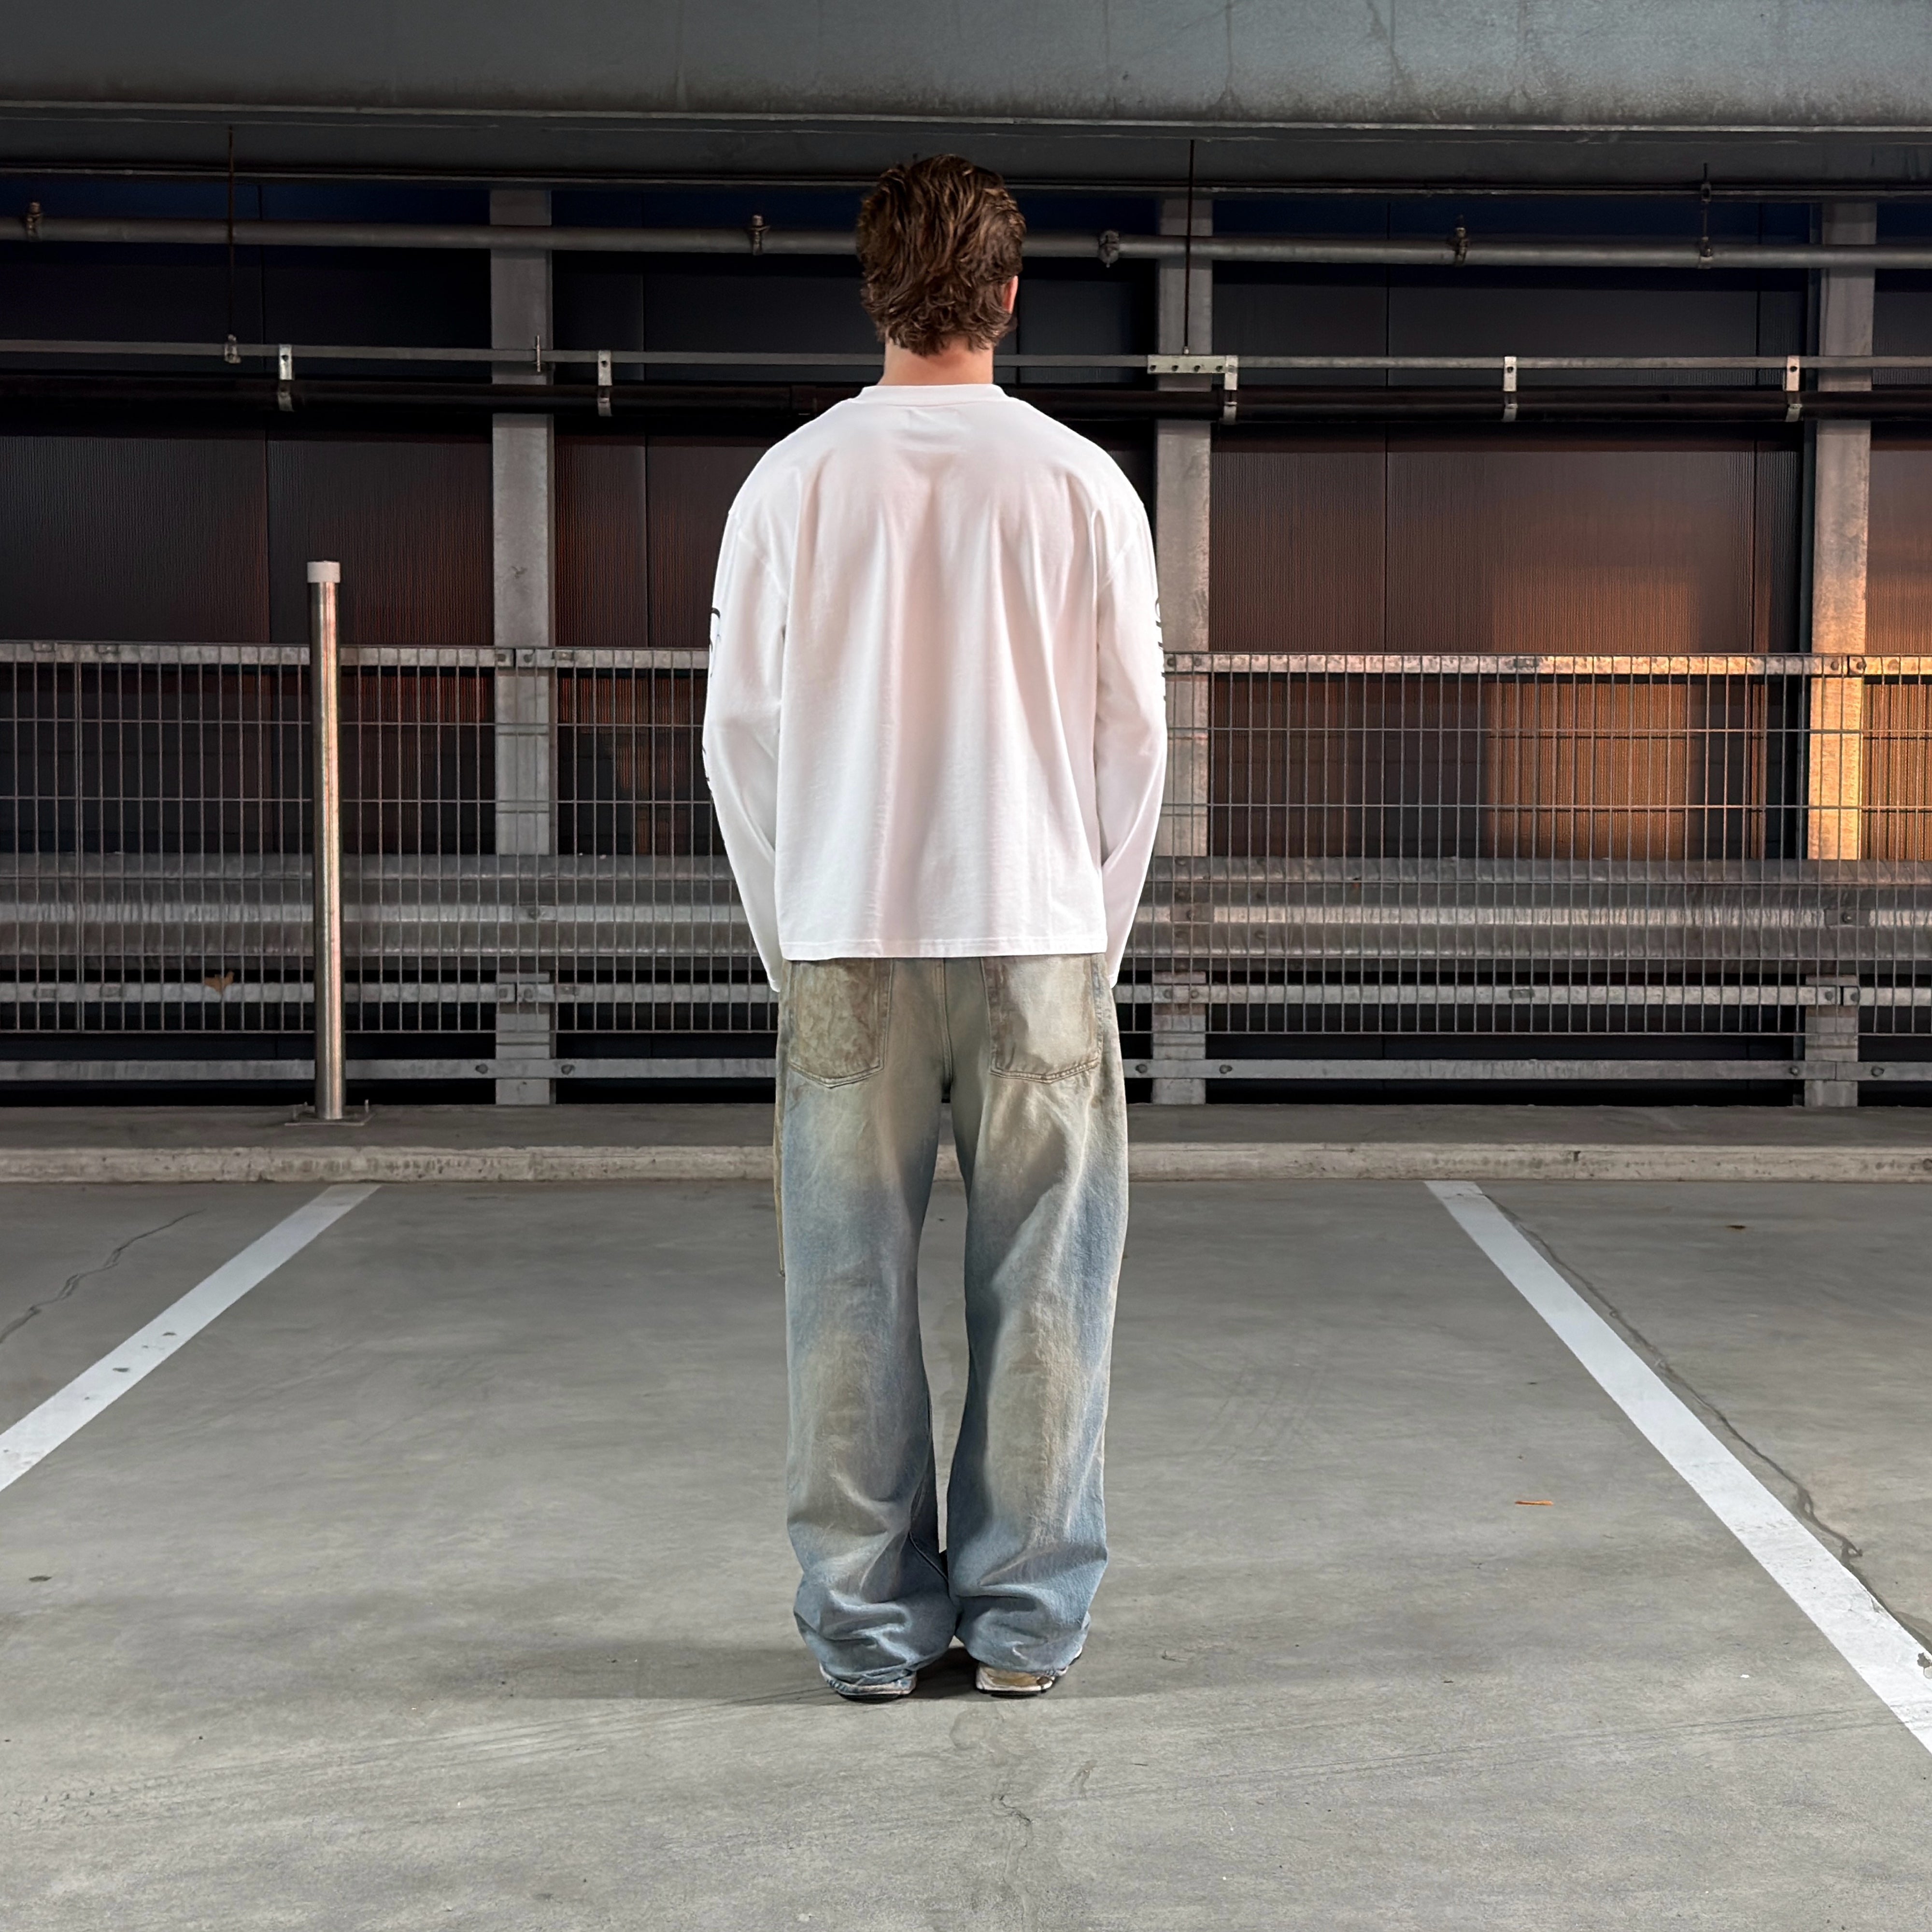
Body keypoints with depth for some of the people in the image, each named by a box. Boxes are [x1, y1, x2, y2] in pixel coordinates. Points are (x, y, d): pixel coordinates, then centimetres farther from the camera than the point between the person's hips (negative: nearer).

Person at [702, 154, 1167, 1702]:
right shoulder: (1081, 482, -1)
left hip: (845, 940, 1)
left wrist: (794, 943, 13)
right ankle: (1025, 1618, 13)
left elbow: (739, 734, 3)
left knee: (852, 1294, 7)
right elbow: (1135, 734, 2)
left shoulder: (793, 483, 0)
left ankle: (869, 1620, 14)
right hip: (1038, 935, 0)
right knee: (1039, 1291, 8)